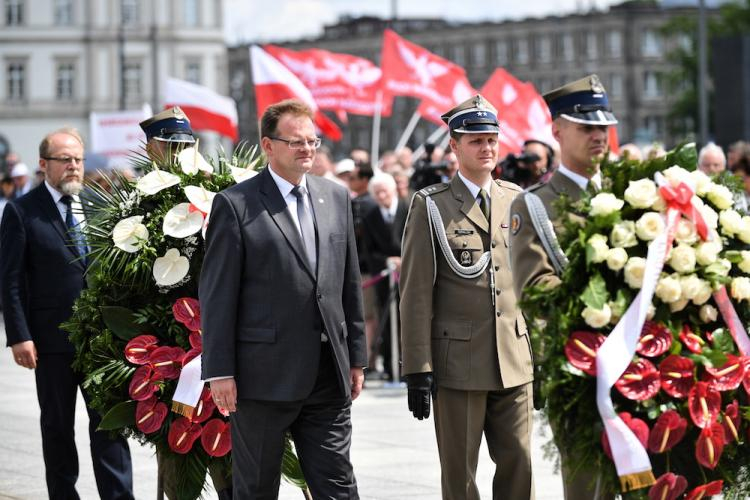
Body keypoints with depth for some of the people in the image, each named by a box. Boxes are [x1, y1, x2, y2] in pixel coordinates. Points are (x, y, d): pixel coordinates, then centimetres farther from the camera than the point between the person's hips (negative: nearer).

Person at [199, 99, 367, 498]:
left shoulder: (336, 198, 12)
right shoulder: (235, 204, -5)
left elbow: (350, 284, 15)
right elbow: (217, 295, -7)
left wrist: (356, 358, 12)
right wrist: (220, 372, -11)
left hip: (329, 375, 4)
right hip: (263, 375, -4)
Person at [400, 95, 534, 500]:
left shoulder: (517, 201, 10)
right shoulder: (431, 206, -2)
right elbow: (416, 294, -5)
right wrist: (417, 369, -10)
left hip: (515, 361, 4)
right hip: (458, 363, -3)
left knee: (519, 466, 5)